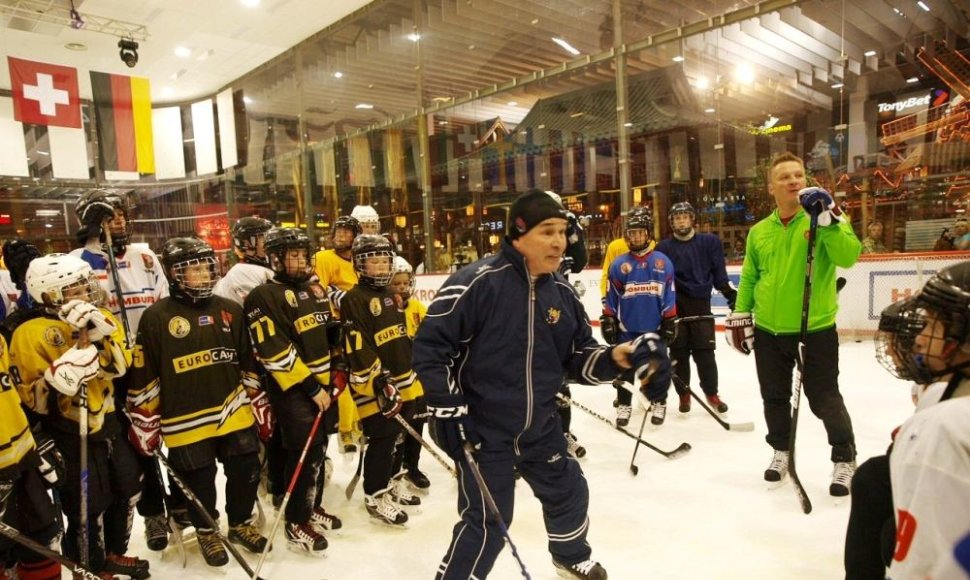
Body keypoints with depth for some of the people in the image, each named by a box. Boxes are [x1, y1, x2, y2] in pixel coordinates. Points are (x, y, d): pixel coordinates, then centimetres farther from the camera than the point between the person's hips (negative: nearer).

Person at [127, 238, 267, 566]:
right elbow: (143, 376, -4)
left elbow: (249, 365, 11)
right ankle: (207, 533, 35)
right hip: (187, 422, -3)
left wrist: (259, 407, 11)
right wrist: (144, 424, -3)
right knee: (200, 482, 10)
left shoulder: (230, 310, 5)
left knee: (246, 471, 10)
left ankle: (240, 524, 35)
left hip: (235, 413, 4)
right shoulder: (156, 317, -7)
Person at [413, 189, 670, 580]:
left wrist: (616, 358, -14)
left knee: (569, 492, 23)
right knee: (487, 521, -1)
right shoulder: (477, 281, -22)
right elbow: (430, 344, -19)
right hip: (481, 428, -7)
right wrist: (447, 410, -19)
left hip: (540, 424, 7)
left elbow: (579, 358, 6)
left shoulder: (562, 292, 0)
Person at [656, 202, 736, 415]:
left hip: (701, 304, 0)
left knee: (704, 352, 3)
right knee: (679, 353, 6)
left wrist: (732, 295, 2)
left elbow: (719, 274, 7)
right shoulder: (664, 247, 3)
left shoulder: (710, 242, 4)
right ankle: (684, 395, 19)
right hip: (674, 306, 0)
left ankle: (712, 393, 19)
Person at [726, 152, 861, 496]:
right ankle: (781, 451, 35)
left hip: (816, 330, -4)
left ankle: (845, 459, 26)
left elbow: (848, 256, -21)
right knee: (774, 397, 15)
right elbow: (749, 278, 13)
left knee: (824, 399, 3)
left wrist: (828, 220, -31)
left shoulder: (824, 217, -5)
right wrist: (740, 315, 8)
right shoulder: (759, 232, 6)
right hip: (768, 331, 4)